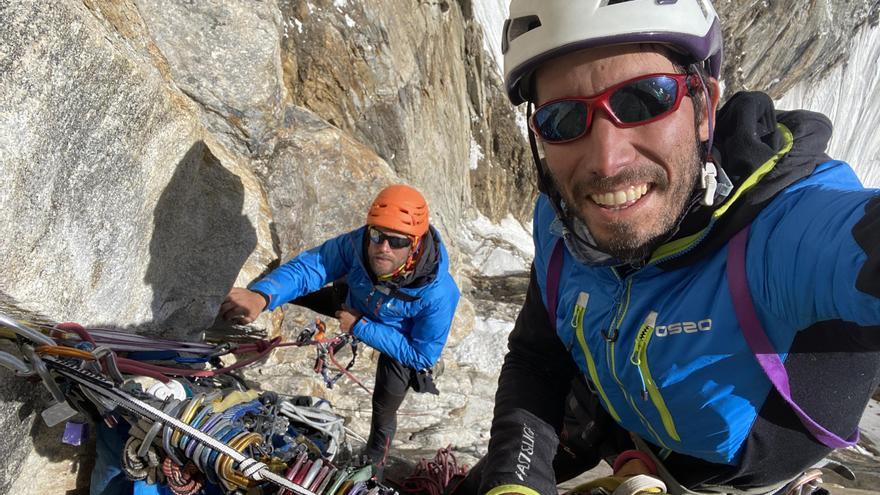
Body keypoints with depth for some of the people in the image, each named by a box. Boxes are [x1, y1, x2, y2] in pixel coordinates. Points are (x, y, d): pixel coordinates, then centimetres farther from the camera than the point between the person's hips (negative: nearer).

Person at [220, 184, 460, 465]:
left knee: (383, 412, 5)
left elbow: (422, 355, -31)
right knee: (290, 286, 2)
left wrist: (360, 327, -33)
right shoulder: (357, 244, -36)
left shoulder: (439, 293, -42)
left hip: (402, 341, -3)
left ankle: (372, 465, 40)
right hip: (357, 304, 3)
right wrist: (261, 296, -58)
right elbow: (308, 266, -38)